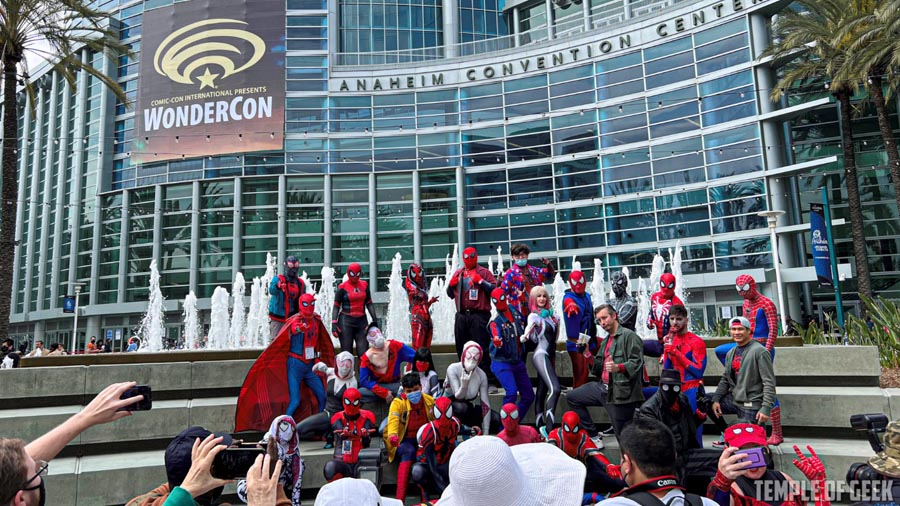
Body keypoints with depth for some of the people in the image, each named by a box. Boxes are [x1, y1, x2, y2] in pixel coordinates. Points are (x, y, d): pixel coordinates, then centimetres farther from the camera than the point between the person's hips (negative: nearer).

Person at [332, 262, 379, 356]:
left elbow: (369, 303, 14)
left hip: (361, 321, 3)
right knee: (346, 352, 1)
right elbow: (336, 306, -1)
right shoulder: (343, 287, -3)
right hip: (346, 322, -3)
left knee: (364, 352, 2)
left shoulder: (364, 285, 8)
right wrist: (334, 323, -8)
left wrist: (374, 320, 12)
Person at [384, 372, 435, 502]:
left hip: (425, 439, 4)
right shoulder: (398, 402, -11)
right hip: (405, 440, -4)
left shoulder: (429, 400, 2)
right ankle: (400, 498, -40)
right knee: (409, 451, -36)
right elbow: (393, 420, -27)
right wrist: (393, 435, -48)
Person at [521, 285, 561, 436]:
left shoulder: (550, 314, 14)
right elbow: (530, 326, -28)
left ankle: (540, 426, 13)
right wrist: (525, 336, -49)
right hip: (540, 355, -8)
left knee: (542, 392, 9)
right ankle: (548, 428, -23)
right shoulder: (534, 315, -6)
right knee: (555, 388, -22)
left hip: (549, 356, 8)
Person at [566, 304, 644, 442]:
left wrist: (619, 367, -35)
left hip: (621, 391, -9)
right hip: (603, 387, 9)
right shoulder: (605, 342, 20)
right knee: (572, 397, 11)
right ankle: (593, 437, 11)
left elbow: (637, 361, -19)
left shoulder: (629, 336, -7)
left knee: (624, 436, -5)